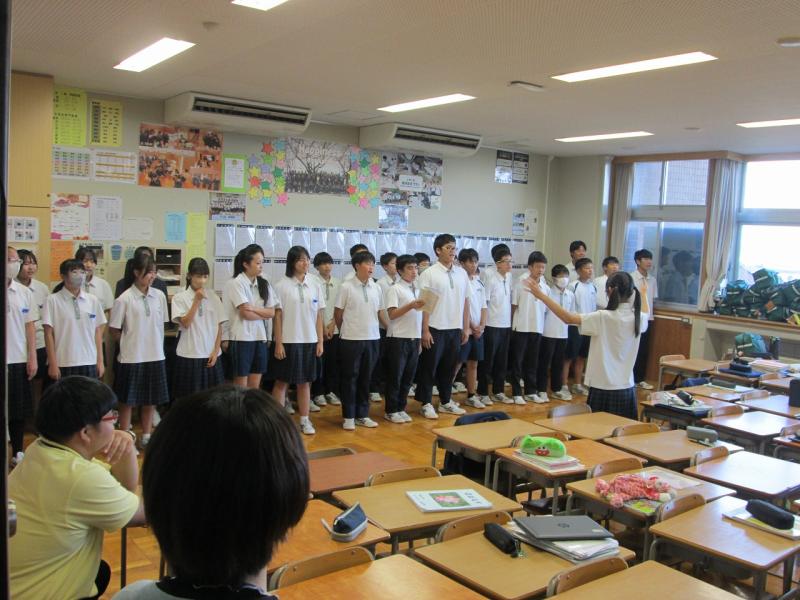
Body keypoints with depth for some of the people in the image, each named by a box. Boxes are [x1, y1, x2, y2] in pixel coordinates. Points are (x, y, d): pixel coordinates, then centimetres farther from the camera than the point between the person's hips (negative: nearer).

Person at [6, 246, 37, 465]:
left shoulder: (24, 292, 4)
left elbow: (30, 326, 7)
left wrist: (33, 357, 3)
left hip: (19, 359, 3)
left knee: (20, 408, 10)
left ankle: (18, 452, 22)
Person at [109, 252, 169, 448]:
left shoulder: (159, 296, 1)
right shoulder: (124, 299, -10)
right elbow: (114, 331, -3)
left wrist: (155, 345, 6)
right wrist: (131, 342, 2)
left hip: (155, 356, 4)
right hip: (131, 357, -4)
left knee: (151, 399, 12)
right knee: (127, 400, 6)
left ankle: (146, 437, 26)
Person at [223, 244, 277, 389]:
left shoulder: (264, 284, 8)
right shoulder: (236, 283, -9)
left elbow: (272, 312, 2)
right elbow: (246, 314, -15)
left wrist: (254, 309, -13)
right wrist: (263, 313, 1)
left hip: (260, 337, 6)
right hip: (241, 338, -5)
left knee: (255, 386, 9)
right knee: (241, 386, 2)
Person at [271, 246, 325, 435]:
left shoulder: (314, 284, 5)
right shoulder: (282, 285, -6)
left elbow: (319, 315, 8)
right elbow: (277, 316, -6)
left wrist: (320, 341, 4)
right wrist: (278, 343, -9)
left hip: (309, 341, 4)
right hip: (289, 341, -3)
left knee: (305, 382, 10)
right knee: (282, 382, 5)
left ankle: (304, 420, 17)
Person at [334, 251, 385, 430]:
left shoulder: (376, 288, 5)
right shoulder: (346, 287, -8)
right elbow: (337, 313, 0)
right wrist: (345, 330, 9)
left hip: (372, 339, 4)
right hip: (351, 339, -4)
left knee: (366, 378, 12)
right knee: (350, 378, 5)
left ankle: (362, 415, 23)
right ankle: (348, 417, 15)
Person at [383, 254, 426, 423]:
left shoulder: (418, 289, 12)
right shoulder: (394, 289, -8)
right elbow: (392, 314, -15)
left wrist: (420, 340, 14)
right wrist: (411, 305, -24)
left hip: (414, 338, 6)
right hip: (398, 339, -6)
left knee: (408, 376, 10)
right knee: (395, 376, 1)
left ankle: (401, 408, 21)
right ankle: (391, 411, 11)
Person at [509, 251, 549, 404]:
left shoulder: (545, 287, 3)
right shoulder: (521, 283, -8)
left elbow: (545, 308, 11)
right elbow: (513, 306, -2)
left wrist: (541, 325, 8)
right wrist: (512, 325, -2)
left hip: (537, 328, 4)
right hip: (521, 328, -4)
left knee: (532, 362, 12)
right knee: (517, 361, 2)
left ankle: (531, 392, 21)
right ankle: (516, 393, 8)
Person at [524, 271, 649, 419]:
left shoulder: (604, 318, -17)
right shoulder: (638, 318, -1)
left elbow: (568, 318, -17)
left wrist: (542, 296, -14)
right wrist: (644, 293, 46)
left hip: (602, 388, -4)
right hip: (626, 389, 5)